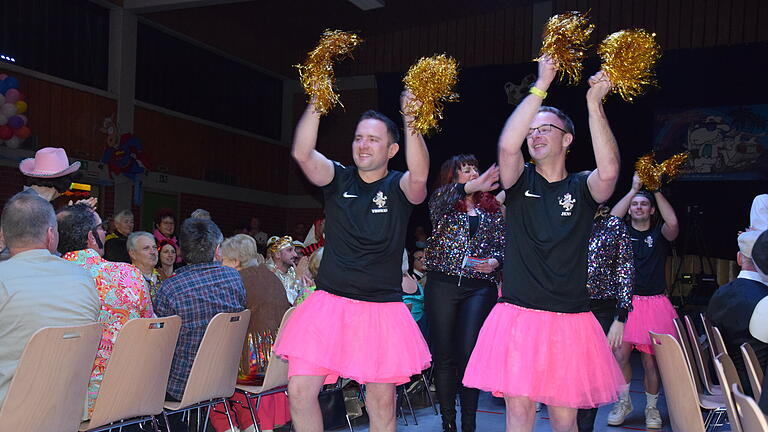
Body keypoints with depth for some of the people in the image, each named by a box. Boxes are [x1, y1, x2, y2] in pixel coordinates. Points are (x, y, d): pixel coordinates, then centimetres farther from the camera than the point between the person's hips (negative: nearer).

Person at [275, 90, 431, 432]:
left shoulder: (399, 187, 1)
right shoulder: (339, 179, 6)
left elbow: (419, 175, -24)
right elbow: (302, 154, -12)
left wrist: (411, 122, -34)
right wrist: (316, 104, -21)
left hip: (382, 310, -1)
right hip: (329, 304, 1)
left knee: (382, 403, 9)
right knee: (300, 391, -6)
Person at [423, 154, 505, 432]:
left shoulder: (492, 209, 14)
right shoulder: (443, 204, 6)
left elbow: (503, 246, 13)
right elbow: (442, 197, -19)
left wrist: (495, 261, -10)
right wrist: (471, 187, -38)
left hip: (480, 287, 1)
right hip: (442, 285, -1)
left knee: (469, 353, -4)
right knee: (444, 355, 2)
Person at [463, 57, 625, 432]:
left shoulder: (582, 187, 5)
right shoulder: (521, 181, 5)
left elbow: (609, 170, -18)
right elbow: (508, 145, -16)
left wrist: (594, 103, -18)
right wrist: (541, 86, -16)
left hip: (569, 320, 1)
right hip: (518, 316, 0)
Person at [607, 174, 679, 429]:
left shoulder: (659, 233, 8)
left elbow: (673, 223, -14)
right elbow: (611, 219, -12)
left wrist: (656, 191, -10)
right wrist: (633, 189, -10)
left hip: (654, 303, 0)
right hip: (625, 301, 0)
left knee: (650, 360, 0)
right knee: (620, 354, -9)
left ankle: (651, 408, 19)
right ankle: (623, 402, 12)